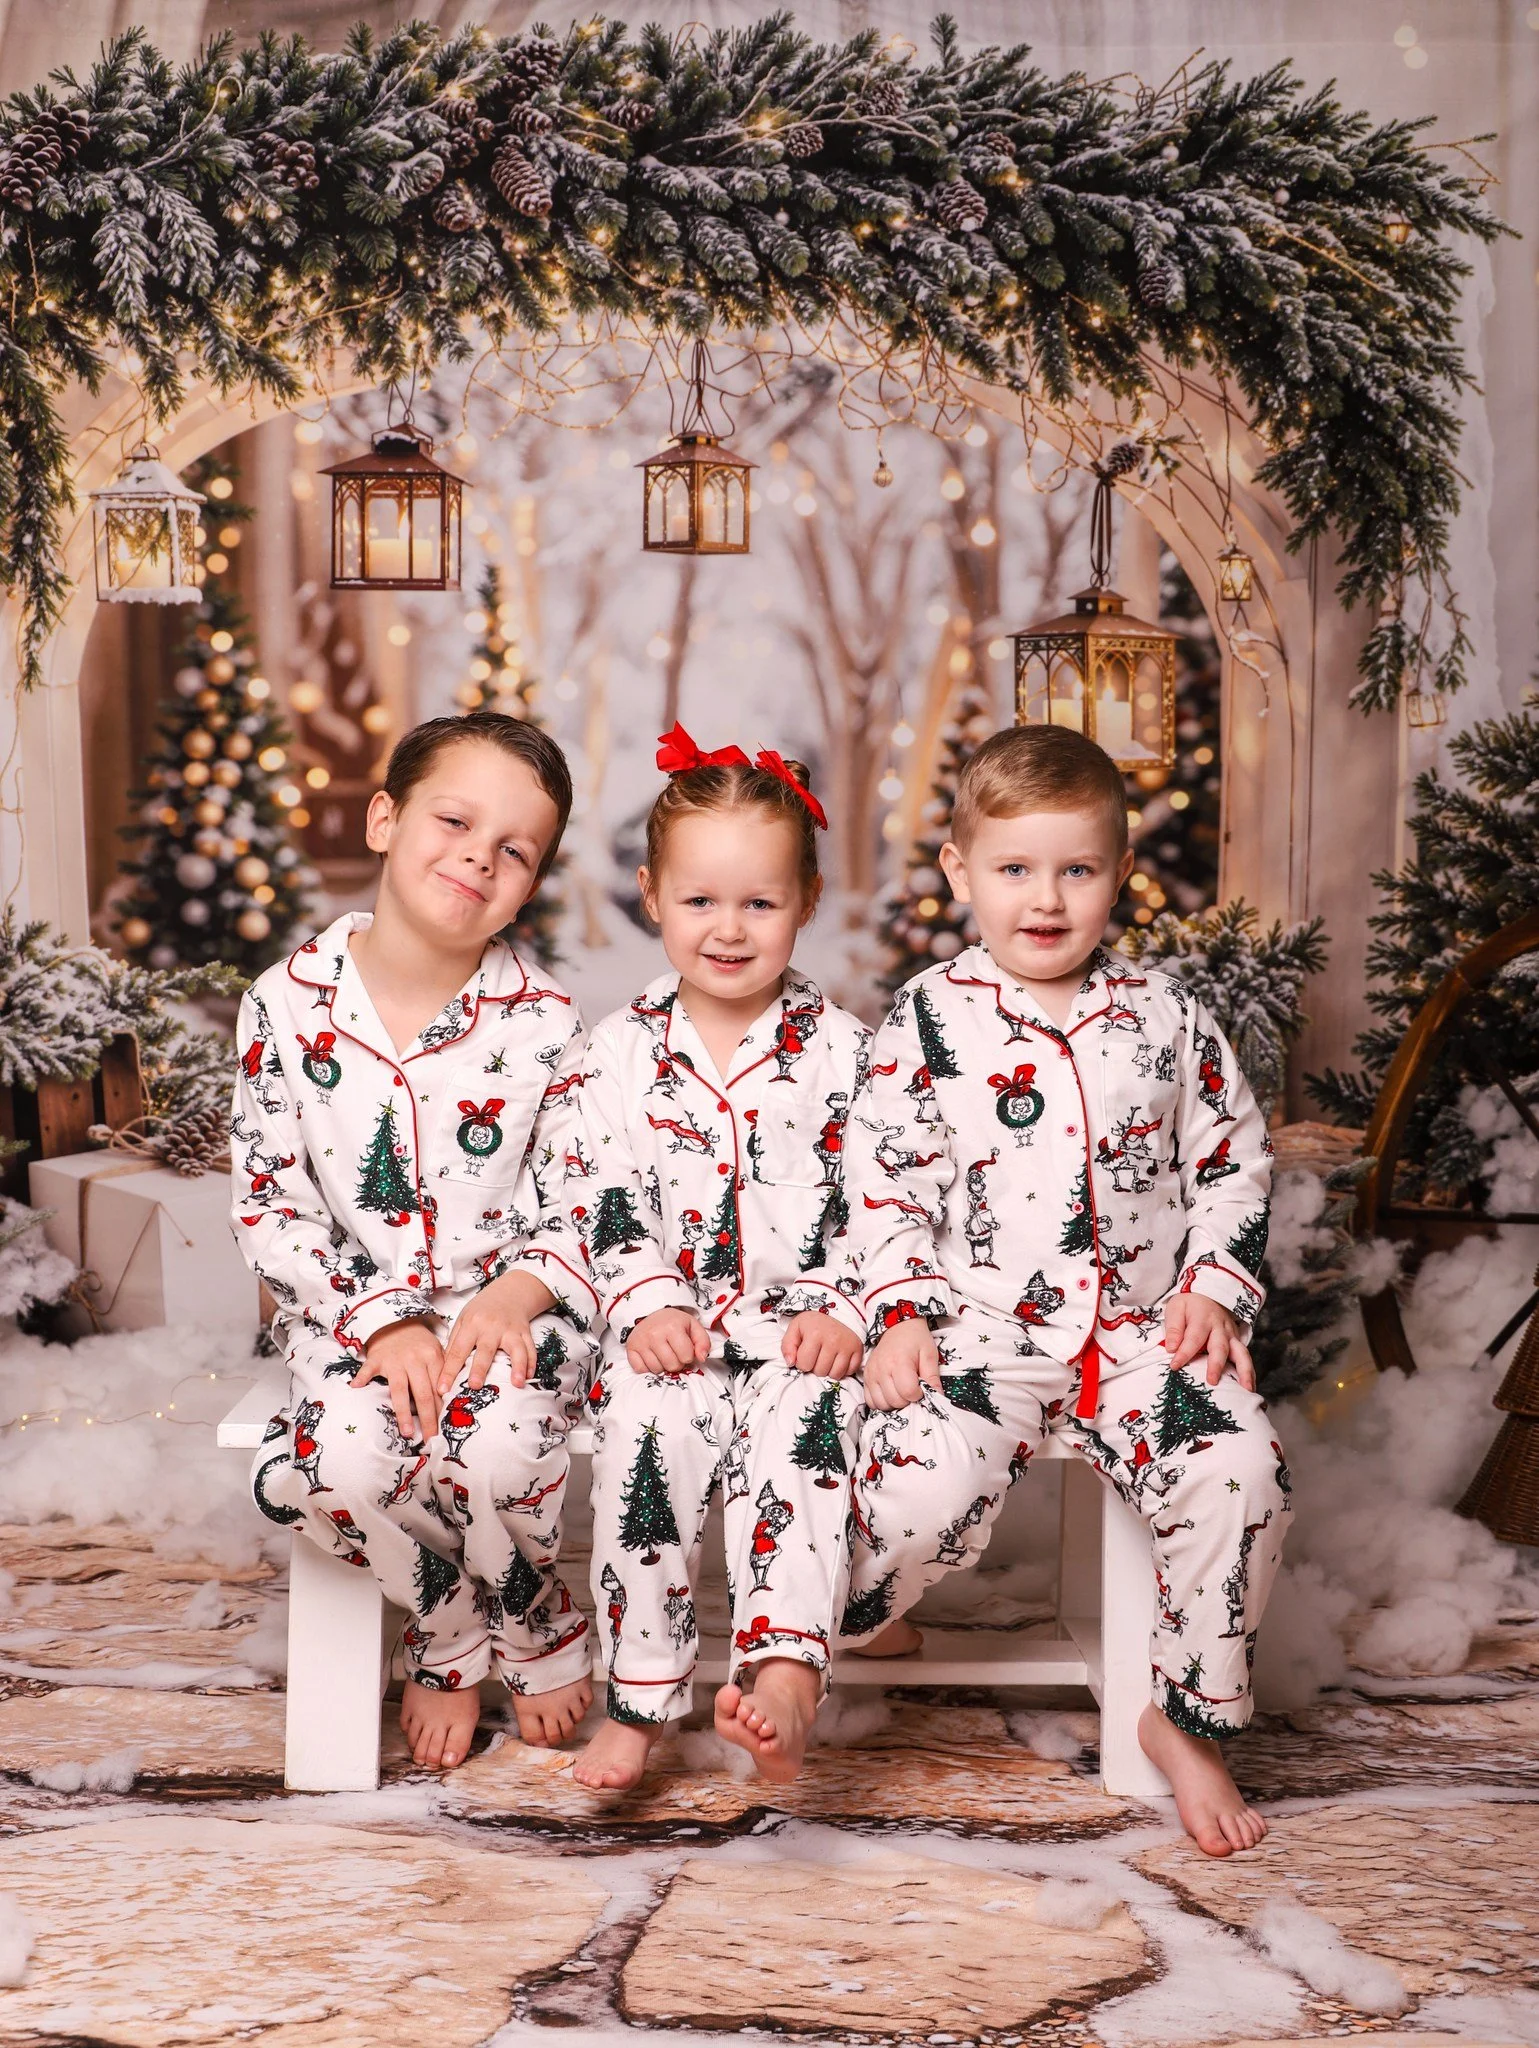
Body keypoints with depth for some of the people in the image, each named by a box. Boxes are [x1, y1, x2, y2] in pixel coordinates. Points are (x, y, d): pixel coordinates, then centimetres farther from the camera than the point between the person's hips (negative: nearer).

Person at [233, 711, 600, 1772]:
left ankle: (526, 1622, 7)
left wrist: (512, 1298, -21)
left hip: (511, 1308, -1)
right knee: (346, 1465, -29)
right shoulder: (289, 1005, -3)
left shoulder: (543, 1022, -3)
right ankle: (454, 1633, 5)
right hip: (354, 1311, 1)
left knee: (496, 1450, -31)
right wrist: (382, 1321, -15)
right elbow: (271, 1206, -3)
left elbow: (581, 1210, -1)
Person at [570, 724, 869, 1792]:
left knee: (800, 1437, -30)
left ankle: (785, 1672, -40)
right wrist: (646, 1305, -11)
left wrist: (841, 1313, -12)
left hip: (802, 1331, -1)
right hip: (669, 1331, 1)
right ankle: (641, 1699, -16)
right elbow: (604, 1200, 4)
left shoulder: (838, 1047, 5)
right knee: (645, 1435, -26)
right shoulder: (623, 1050, 8)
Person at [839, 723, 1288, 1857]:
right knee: (921, 1495, -25)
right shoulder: (930, 1019, 2)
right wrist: (901, 1312, -8)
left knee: (1240, 1474, -21)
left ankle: (1189, 1720, 2)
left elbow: (1235, 1160, 13)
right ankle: (860, 1617, 13)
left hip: (1144, 1329, 2)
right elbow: (883, 1179, 2)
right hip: (981, 1329, -2)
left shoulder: (1167, 1014, 8)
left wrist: (1216, 1290, 1)